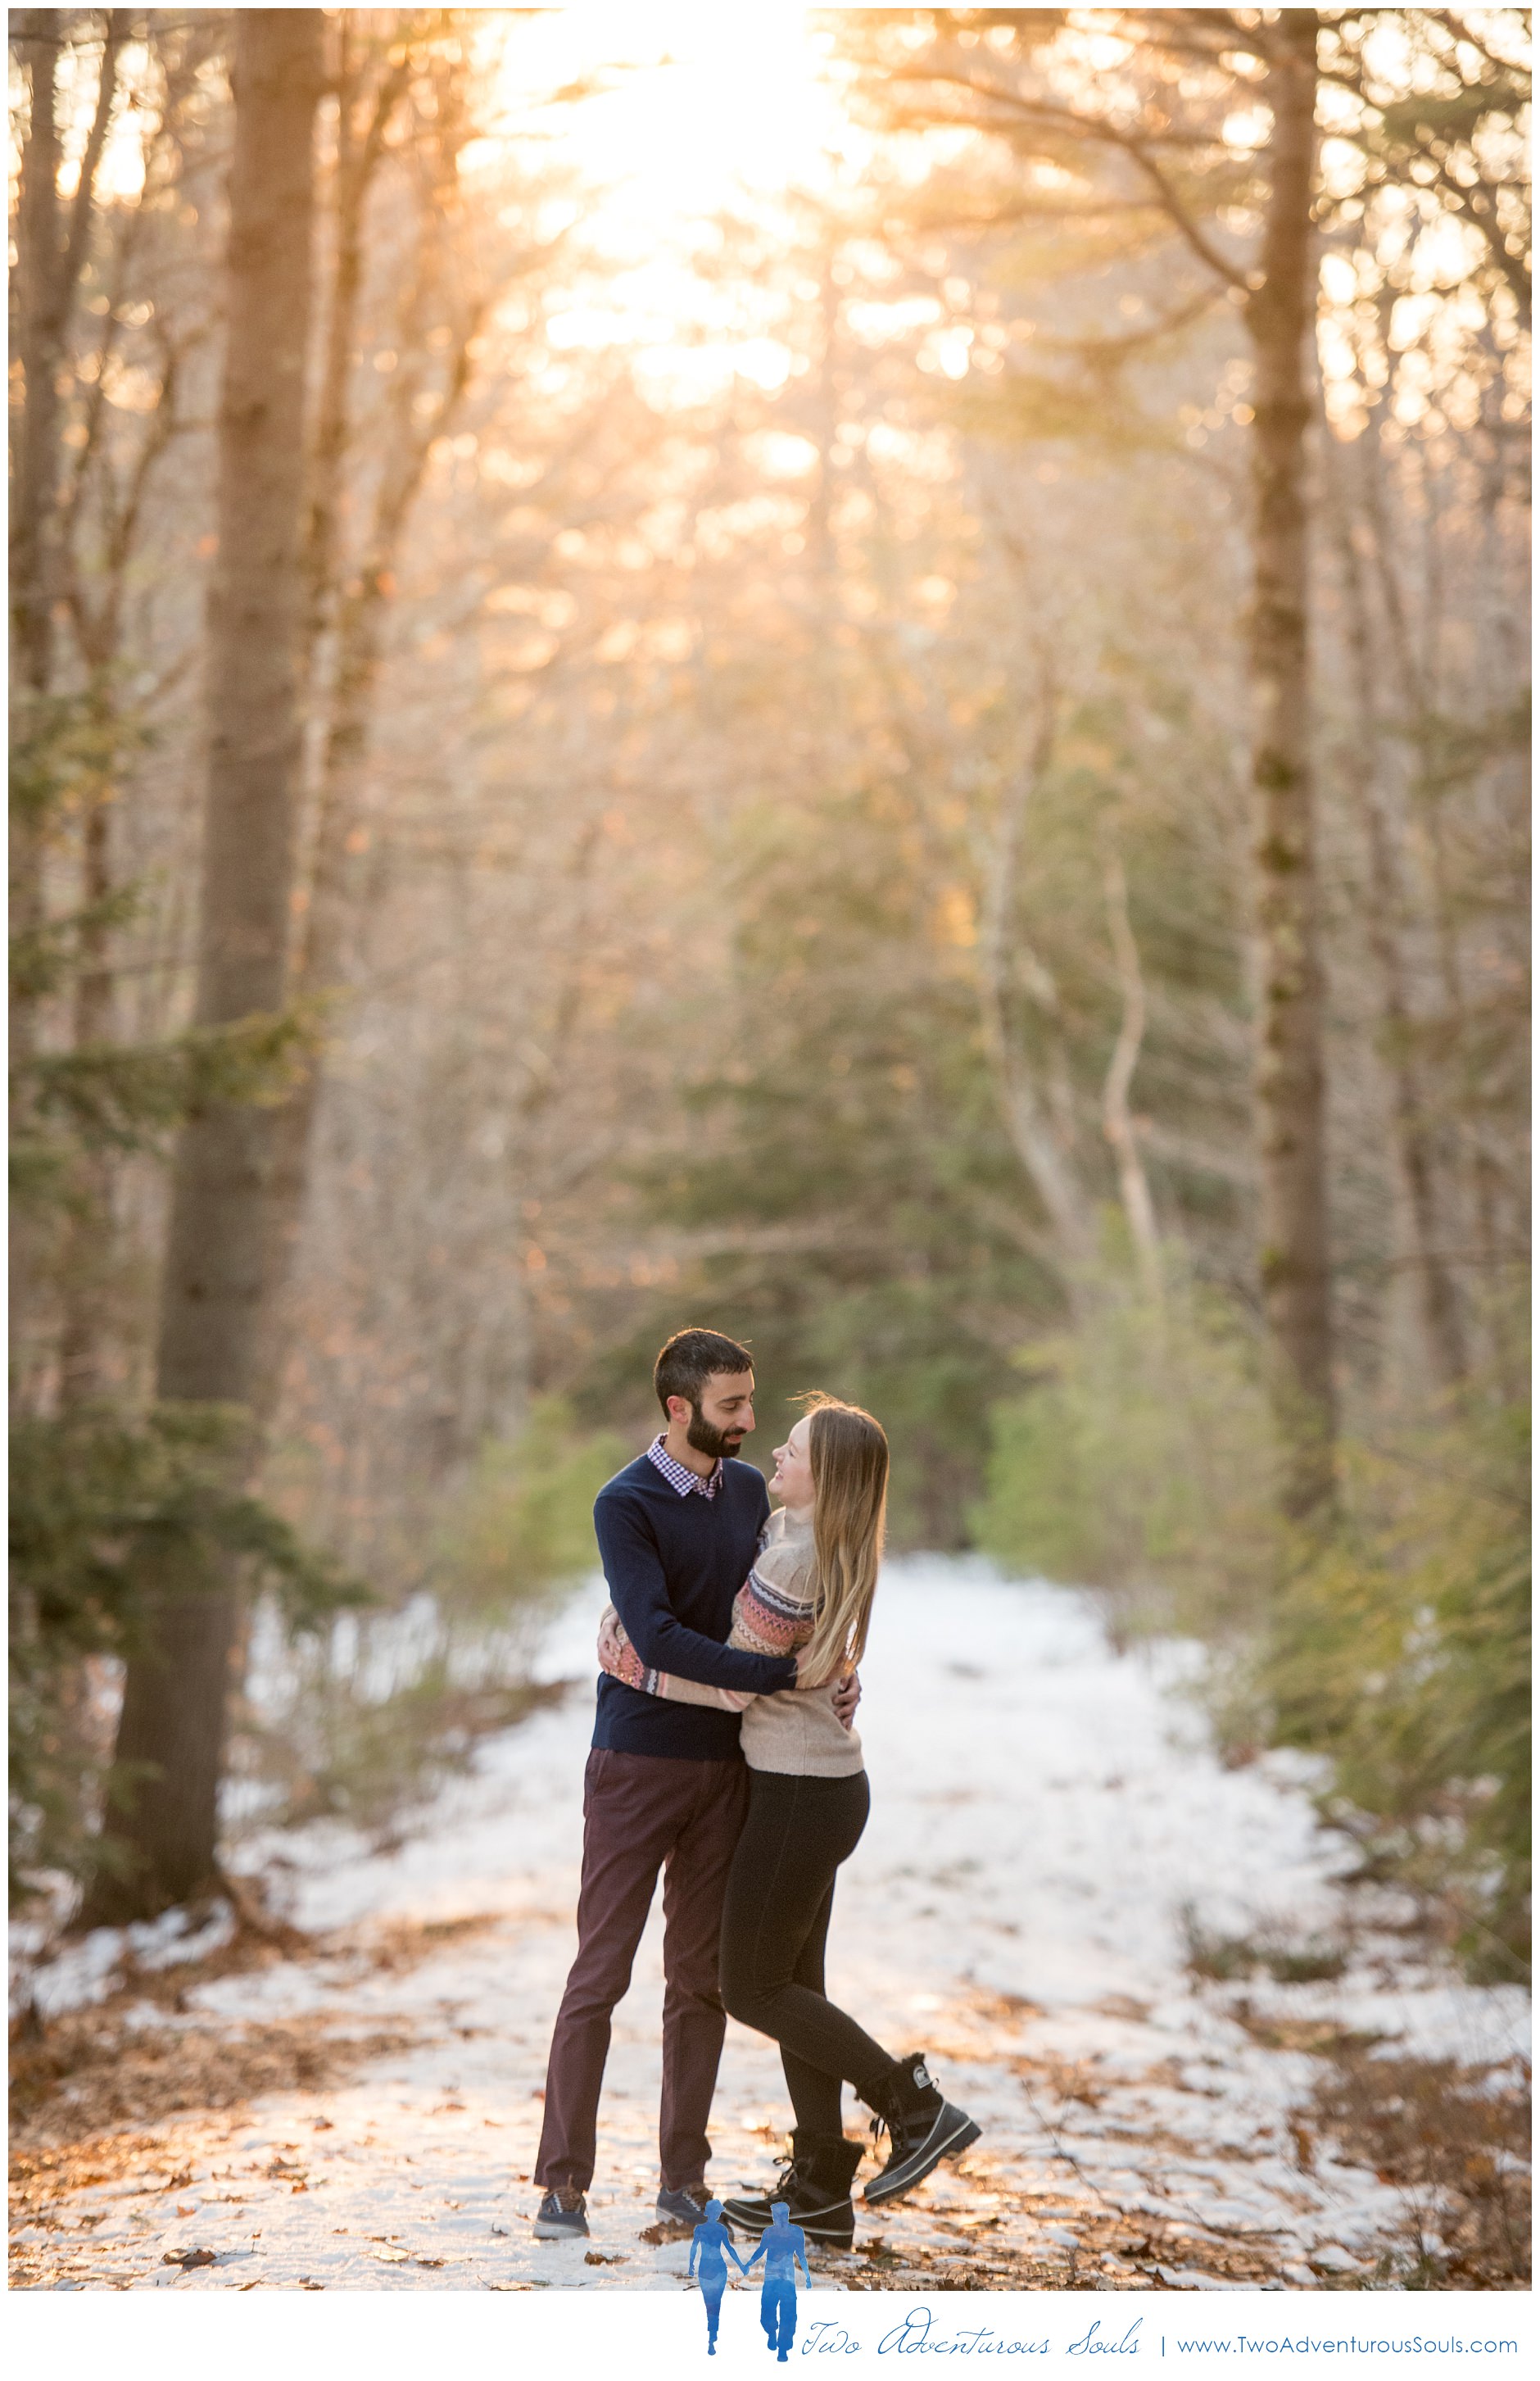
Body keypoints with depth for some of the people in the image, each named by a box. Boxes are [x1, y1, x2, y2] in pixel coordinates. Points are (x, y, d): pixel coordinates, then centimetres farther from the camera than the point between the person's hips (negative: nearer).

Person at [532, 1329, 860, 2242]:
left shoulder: (750, 1490, 7)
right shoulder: (625, 1504, -13)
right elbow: (658, 1637, -23)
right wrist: (784, 1675, -23)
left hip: (724, 1767, 5)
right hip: (637, 1764, -5)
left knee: (700, 1977, 9)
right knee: (600, 1975, -3)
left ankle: (683, 2174, 16)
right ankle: (565, 2181, 2)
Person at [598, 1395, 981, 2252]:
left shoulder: (793, 1563, -21)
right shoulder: (838, 1552, 8)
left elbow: (734, 1685, -16)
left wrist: (627, 1656, -8)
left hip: (801, 1795, -10)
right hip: (827, 1785, 10)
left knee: (754, 1990, 0)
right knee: (794, 1984, 11)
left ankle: (915, 2105, 2)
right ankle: (822, 2191, 13)